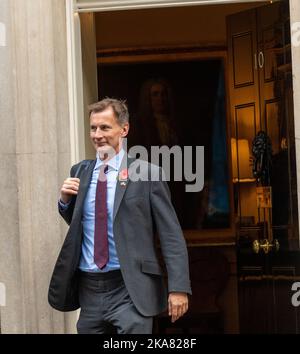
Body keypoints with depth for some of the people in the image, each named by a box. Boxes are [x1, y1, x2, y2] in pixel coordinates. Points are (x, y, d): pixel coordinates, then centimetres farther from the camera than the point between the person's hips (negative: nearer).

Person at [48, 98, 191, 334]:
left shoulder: (147, 173, -4)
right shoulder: (81, 172, 10)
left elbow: (171, 235, -5)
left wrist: (179, 288, -13)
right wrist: (65, 200, 1)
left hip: (130, 291, -5)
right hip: (89, 290, 5)